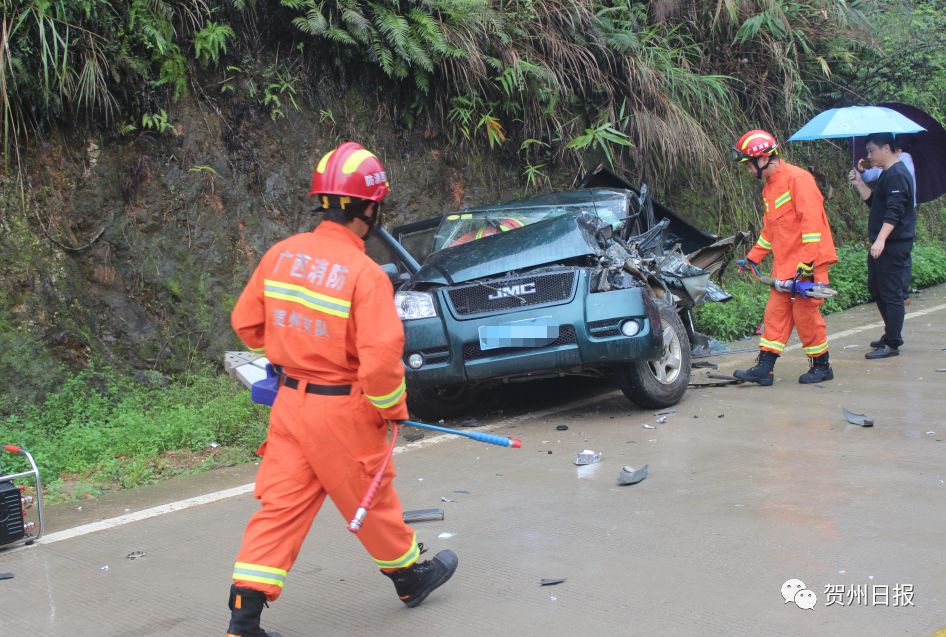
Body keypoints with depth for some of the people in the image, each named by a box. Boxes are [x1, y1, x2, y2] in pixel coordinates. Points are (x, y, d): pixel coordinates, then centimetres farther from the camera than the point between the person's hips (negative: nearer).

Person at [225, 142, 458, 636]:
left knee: (280, 506, 8)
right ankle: (410, 576, 39)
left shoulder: (280, 255, -1)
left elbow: (245, 322, 9)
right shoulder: (364, 273, -19)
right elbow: (382, 355, -24)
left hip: (290, 402, 5)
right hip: (343, 410, -5)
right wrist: (392, 407, -6)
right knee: (372, 501, 15)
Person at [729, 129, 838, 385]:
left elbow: (811, 219, -19)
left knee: (805, 313, -2)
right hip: (783, 264, 9)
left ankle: (821, 366, 13)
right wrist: (754, 256, 22)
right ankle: (764, 368, 5)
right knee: (776, 312, 5)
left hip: (806, 263, -9)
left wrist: (807, 261, -22)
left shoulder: (797, 178, -13)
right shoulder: (769, 187, 17)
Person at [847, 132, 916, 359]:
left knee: (891, 293, -7)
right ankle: (892, 334, 30)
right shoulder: (887, 174, 17)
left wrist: (881, 240, -28)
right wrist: (859, 183, 12)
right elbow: (873, 201, 24)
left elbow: (894, 212, -23)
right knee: (876, 288, 18)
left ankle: (891, 343, -3)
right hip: (883, 244, 11)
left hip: (894, 245, -11)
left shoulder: (897, 175, -15)